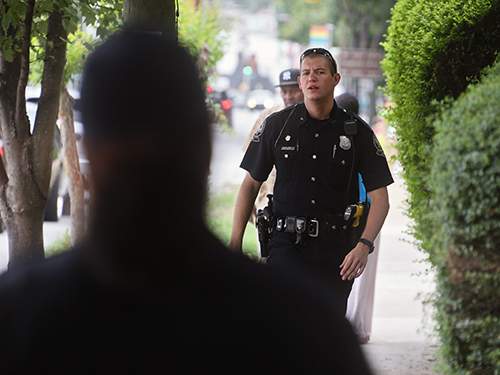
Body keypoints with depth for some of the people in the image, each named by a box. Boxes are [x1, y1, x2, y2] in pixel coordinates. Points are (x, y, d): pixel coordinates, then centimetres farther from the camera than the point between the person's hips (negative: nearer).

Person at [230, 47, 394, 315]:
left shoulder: (357, 132, 2)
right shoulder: (277, 125, 4)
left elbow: (379, 197, 0)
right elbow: (250, 184, 12)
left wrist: (364, 245, -17)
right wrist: (235, 241, 3)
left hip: (336, 249, 1)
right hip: (287, 244, -1)